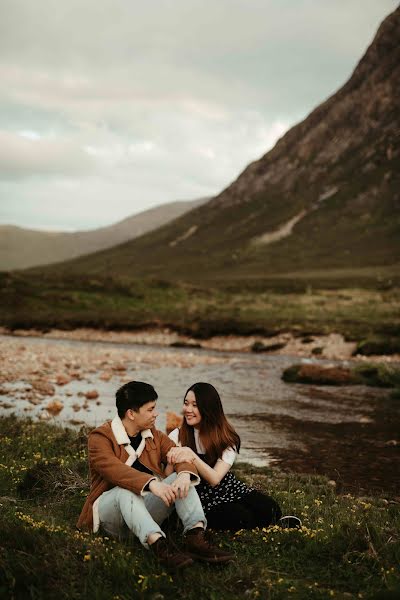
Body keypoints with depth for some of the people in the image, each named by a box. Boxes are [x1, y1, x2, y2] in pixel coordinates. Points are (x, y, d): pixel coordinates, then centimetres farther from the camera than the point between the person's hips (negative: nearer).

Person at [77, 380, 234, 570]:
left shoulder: (155, 436, 12)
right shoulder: (100, 437, -9)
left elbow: (180, 456, -2)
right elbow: (114, 469, -28)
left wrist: (185, 474, -28)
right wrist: (151, 483, -44)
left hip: (147, 508, 5)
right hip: (110, 508, -5)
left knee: (181, 478, -17)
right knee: (126, 490, -37)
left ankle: (195, 536, -36)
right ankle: (158, 544, -55)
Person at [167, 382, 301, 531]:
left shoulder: (227, 439, -1)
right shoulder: (177, 437, -2)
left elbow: (214, 479, -15)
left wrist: (192, 456, -31)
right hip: (200, 498, -2)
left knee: (270, 509, -26)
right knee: (242, 517, -31)